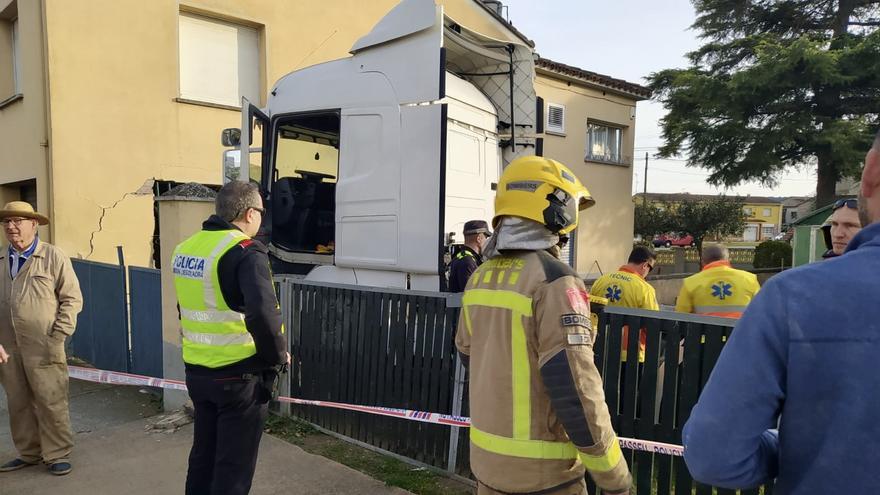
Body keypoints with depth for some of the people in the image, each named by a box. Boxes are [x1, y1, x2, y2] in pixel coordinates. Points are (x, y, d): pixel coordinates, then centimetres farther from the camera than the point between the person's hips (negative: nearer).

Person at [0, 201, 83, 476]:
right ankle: (28, 453, 28)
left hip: (43, 347, -4)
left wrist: (58, 337, -9)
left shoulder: (53, 257, -2)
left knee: (51, 402, 0)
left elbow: (72, 299, -3)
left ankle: (57, 455, 14)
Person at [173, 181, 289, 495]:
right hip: (239, 377, -7)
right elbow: (262, 313, -33)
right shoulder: (245, 252, -20)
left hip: (197, 372, 7)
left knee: (203, 457, 23)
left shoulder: (185, 248, 5)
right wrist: (277, 355, -17)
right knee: (234, 468, 8)